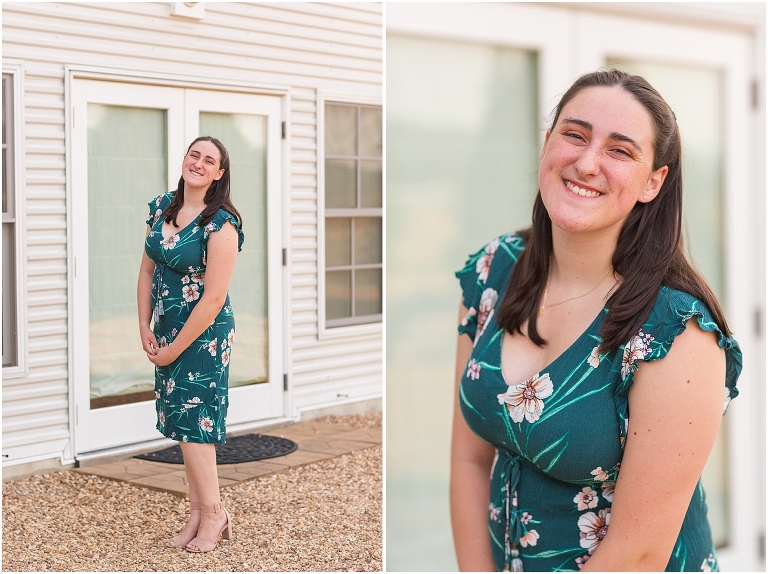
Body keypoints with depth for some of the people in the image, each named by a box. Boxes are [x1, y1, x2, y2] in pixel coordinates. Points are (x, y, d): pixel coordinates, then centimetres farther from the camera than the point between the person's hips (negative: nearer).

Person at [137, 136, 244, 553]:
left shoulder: (220, 224, -18)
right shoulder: (161, 208, 4)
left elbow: (214, 298, -19)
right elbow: (148, 270, 10)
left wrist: (175, 348, -14)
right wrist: (145, 327, 3)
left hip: (204, 332, -7)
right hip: (167, 328, 7)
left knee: (191, 421, -3)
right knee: (182, 422, 11)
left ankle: (213, 513, 12)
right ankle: (199, 515, 21)